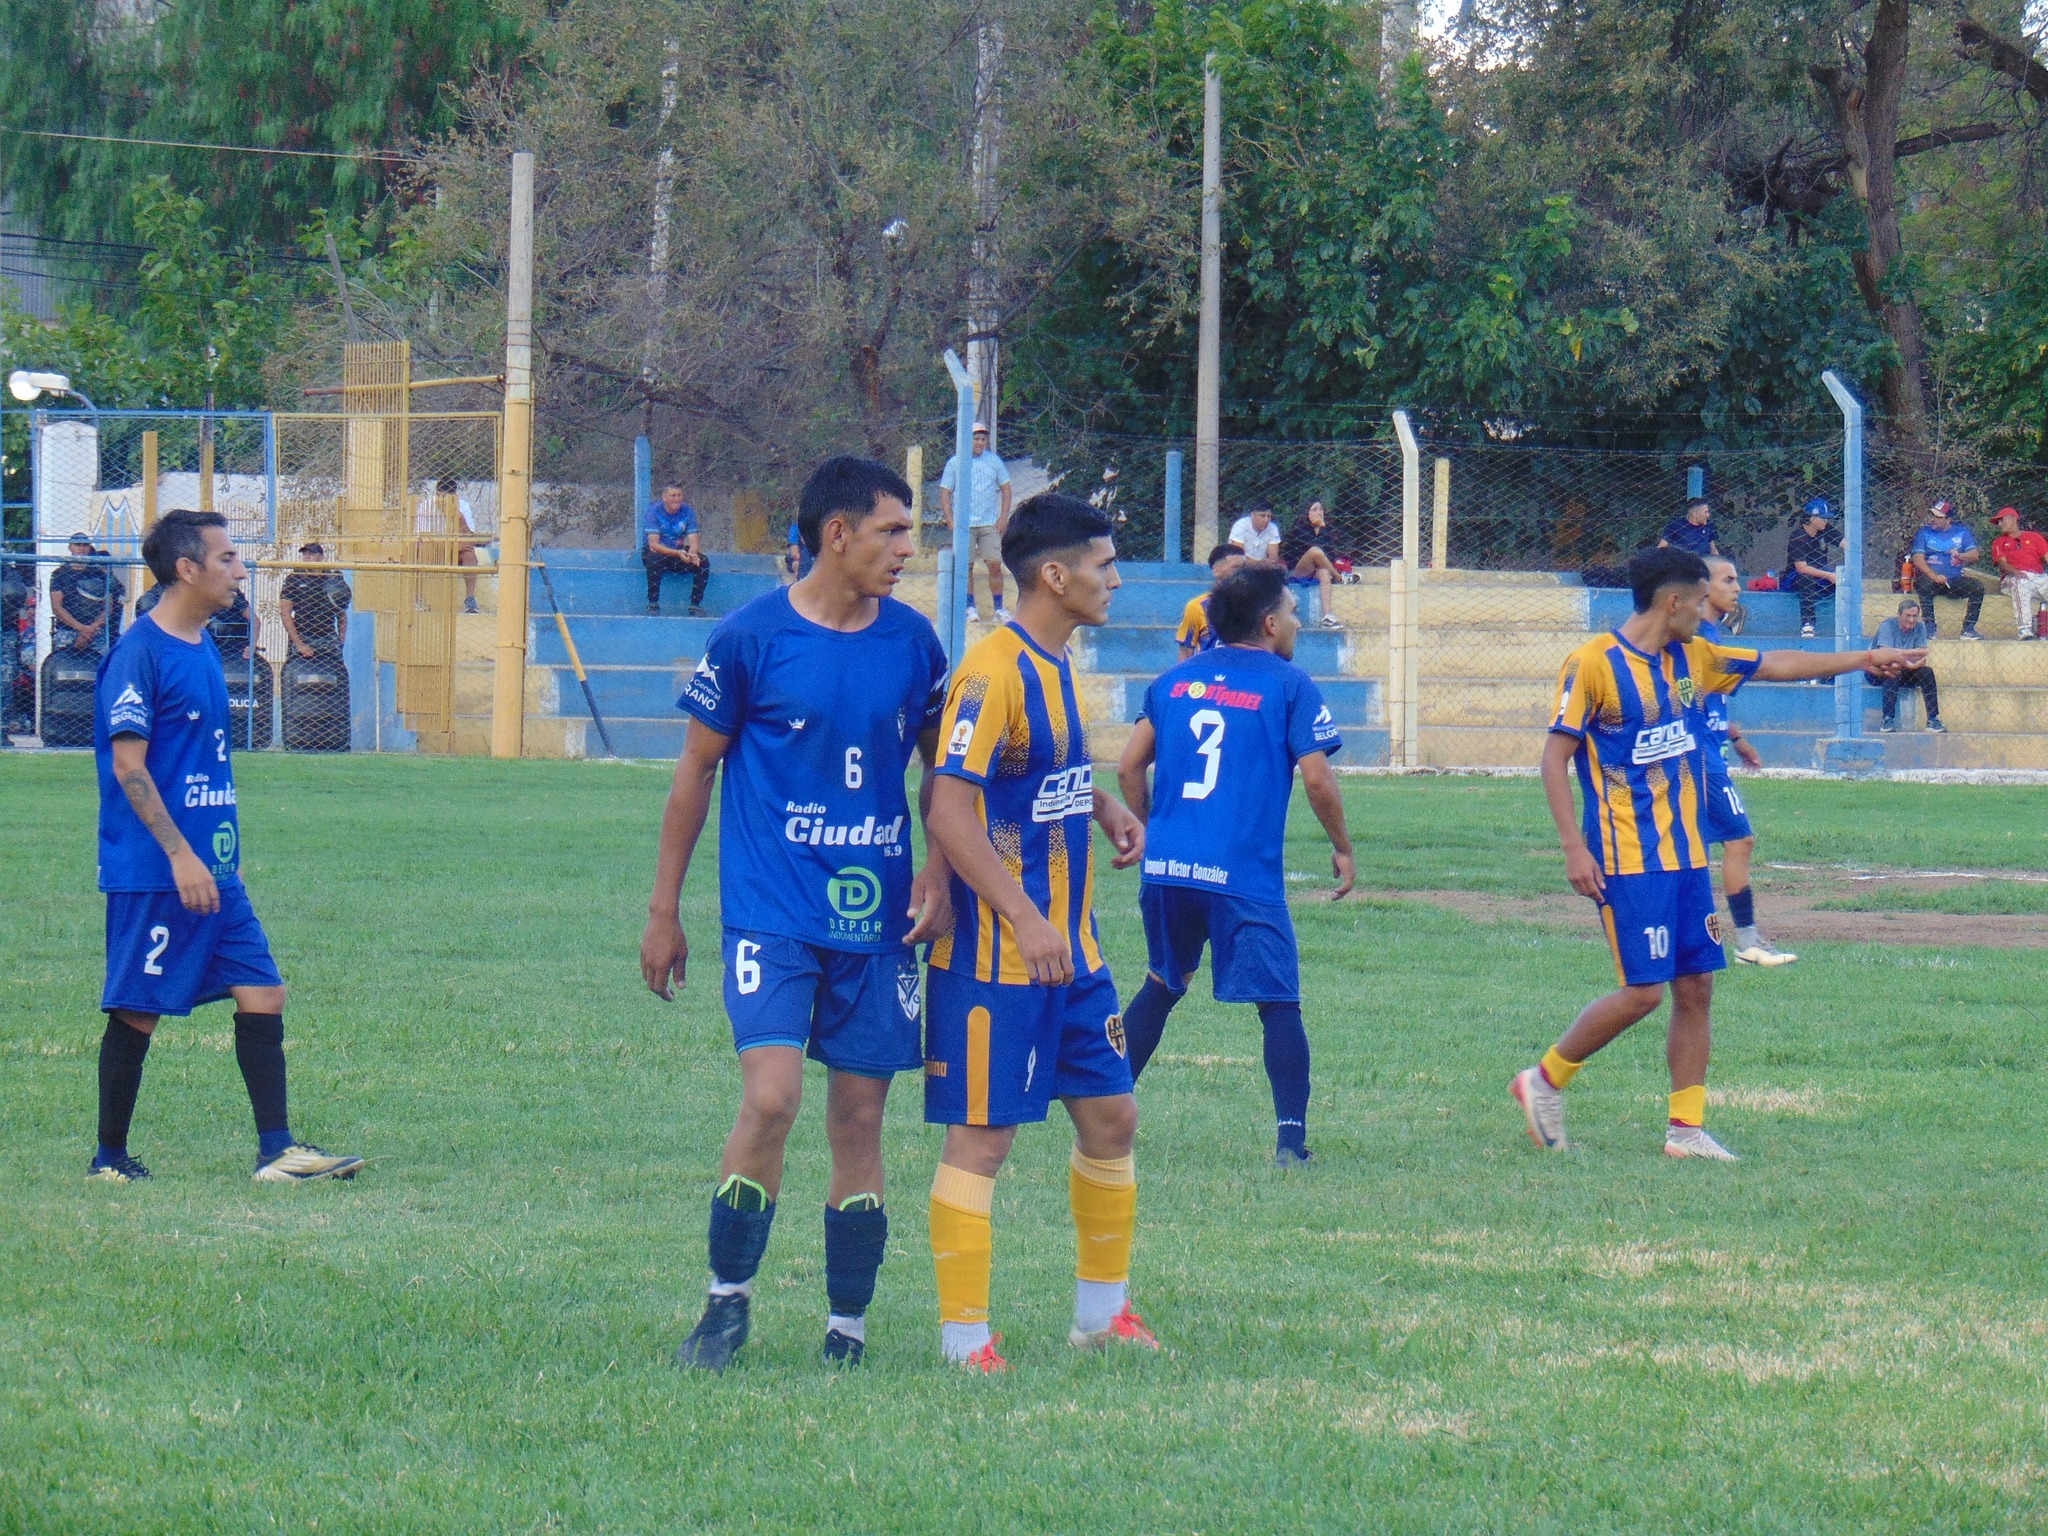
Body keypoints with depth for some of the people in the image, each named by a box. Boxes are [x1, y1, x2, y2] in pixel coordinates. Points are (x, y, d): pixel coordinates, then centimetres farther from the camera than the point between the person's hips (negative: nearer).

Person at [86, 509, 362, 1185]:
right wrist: (181, 856, -21)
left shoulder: (202, 646, 14)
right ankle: (110, 1159, 10)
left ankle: (276, 1150, 5)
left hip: (212, 869, 9)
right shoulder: (139, 653, -13)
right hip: (150, 873, -9)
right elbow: (128, 766, -17)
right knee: (138, 1011, -1)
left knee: (263, 993, 3)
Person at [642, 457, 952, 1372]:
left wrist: (938, 872, 1)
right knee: (770, 1098, -17)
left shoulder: (912, 641, 5)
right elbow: (697, 769, 2)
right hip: (773, 911, -4)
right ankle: (726, 1303, 0)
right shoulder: (752, 638, -6)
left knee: (860, 1119, 5)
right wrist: (663, 910, 3)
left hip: (875, 917, 4)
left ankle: (845, 1331, 14)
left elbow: (941, 764, 17)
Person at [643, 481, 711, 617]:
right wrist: (677, 554, -39)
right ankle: (652, 604, -26)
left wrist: (691, 553, -36)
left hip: (679, 551, 4)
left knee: (703, 562, -21)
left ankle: (695, 605, -13)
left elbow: (693, 541, -10)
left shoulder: (688, 511, -6)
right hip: (655, 551, -4)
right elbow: (653, 544, -24)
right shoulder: (654, 511, -17)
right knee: (655, 560, -38)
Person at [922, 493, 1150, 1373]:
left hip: (1070, 950, 9)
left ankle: (1102, 1310, 25)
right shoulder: (993, 672, -18)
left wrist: (1105, 809, 9)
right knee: (982, 1137, -4)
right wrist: (1025, 919, -29)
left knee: (1110, 1117, 13)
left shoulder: (1057, 667, 11)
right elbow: (949, 811, -24)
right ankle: (965, 1338, 2)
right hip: (995, 957, -9)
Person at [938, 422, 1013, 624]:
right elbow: (945, 492, 4)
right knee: (966, 566, -1)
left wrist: (1004, 517, 1)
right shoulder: (954, 463, 3)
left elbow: (1005, 488, 11)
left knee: (995, 564, -6)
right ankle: (970, 607, 8)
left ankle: (999, 608, 0)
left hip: (990, 524, 1)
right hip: (964, 524, -1)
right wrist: (950, 520, -6)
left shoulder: (994, 460, 7)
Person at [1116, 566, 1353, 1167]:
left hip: (1166, 868, 5)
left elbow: (1129, 767, 13)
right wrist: (1343, 849, 6)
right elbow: (1316, 778, -8)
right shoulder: (1288, 685, -1)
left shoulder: (1173, 681, 13)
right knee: (1279, 1004, 3)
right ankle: (1290, 1137, -5)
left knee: (1161, 986, 22)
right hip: (1245, 874, -5)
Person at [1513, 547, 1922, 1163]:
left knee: (1696, 986, 4)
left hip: (1686, 853, 8)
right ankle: (1544, 1081, 6)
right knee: (1643, 992, -11)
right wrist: (1575, 847, -16)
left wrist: (1864, 660, 23)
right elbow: (1555, 757, -10)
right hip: (1628, 859, -8)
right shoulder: (1593, 664, -11)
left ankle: (1687, 1128, 10)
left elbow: (1775, 665, 22)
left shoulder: (1692, 658, 11)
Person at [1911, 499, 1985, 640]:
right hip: (1929, 577, -2)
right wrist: (1934, 576, -23)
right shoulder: (1924, 532, 5)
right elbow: (1918, 559, -7)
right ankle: (1930, 627, -26)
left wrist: (1960, 555, -20)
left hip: (1955, 580, 2)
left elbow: (1974, 556, 2)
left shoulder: (1961, 532, 9)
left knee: (1977, 586, -21)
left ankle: (1968, 629, -17)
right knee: (1925, 585, -35)